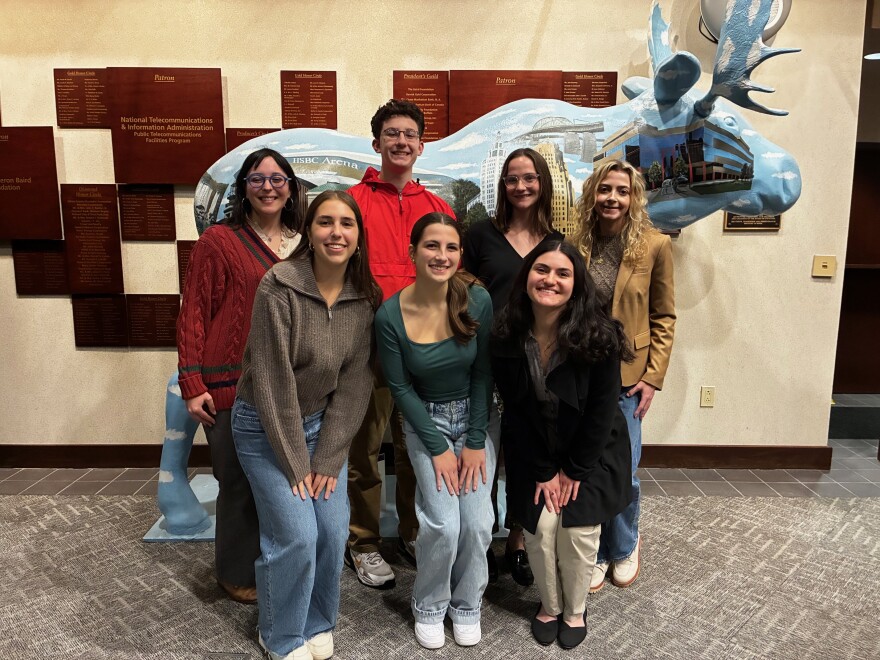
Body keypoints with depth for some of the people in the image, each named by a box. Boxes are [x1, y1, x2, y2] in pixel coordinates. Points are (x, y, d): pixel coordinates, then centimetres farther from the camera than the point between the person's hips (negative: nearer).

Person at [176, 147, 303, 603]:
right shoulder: (218, 241, -4)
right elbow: (192, 315, -5)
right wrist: (192, 386, -11)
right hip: (232, 387, -4)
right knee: (239, 481, 4)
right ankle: (236, 573, 28)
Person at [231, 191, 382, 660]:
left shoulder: (364, 297, -7)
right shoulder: (279, 287, -21)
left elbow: (354, 383, -5)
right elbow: (273, 382, -20)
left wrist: (328, 458, -8)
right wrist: (295, 463, -15)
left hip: (323, 425, 4)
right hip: (265, 428, -4)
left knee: (333, 531, 1)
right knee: (296, 535, -7)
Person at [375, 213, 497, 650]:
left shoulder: (477, 300, -17)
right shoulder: (390, 315, -19)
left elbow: (483, 373, -8)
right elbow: (400, 388, -10)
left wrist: (475, 442, -9)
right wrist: (438, 448, -10)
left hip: (477, 417, 2)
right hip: (425, 421, -1)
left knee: (477, 522, -7)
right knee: (443, 523, -13)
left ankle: (467, 605, 22)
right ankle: (429, 606, 17)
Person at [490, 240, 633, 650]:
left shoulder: (598, 337, -23)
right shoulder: (506, 338, -15)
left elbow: (601, 411, -16)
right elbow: (515, 411, -9)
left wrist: (574, 471, -11)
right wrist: (542, 472, -8)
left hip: (592, 454, -2)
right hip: (535, 455, 2)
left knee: (579, 531, -4)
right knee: (540, 528, -4)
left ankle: (575, 610, 25)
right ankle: (549, 605, 25)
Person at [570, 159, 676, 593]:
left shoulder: (654, 246, -6)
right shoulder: (575, 245, 0)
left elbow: (664, 317, -1)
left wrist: (653, 377, -6)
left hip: (625, 376, -1)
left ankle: (625, 547, 32)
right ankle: (593, 553, 30)